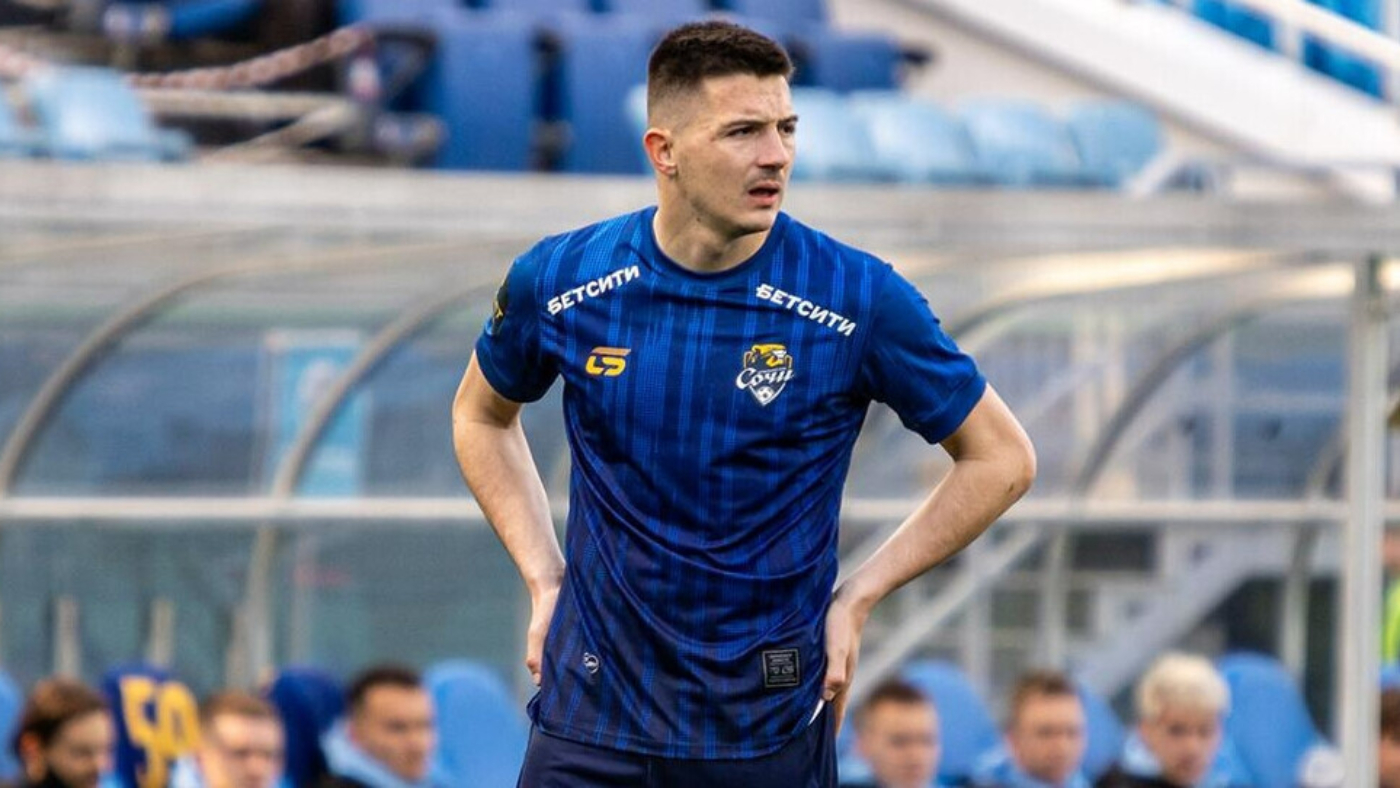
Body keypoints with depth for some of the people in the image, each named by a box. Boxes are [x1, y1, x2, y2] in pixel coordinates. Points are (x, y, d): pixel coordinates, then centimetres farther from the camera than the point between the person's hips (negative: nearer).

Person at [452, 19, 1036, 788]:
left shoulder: (858, 299, -11)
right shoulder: (557, 281, -4)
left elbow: (1001, 459, 0)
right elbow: (481, 416, 17)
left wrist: (857, 596, -3)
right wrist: (545, 580, 7)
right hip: (591, 722, 1)